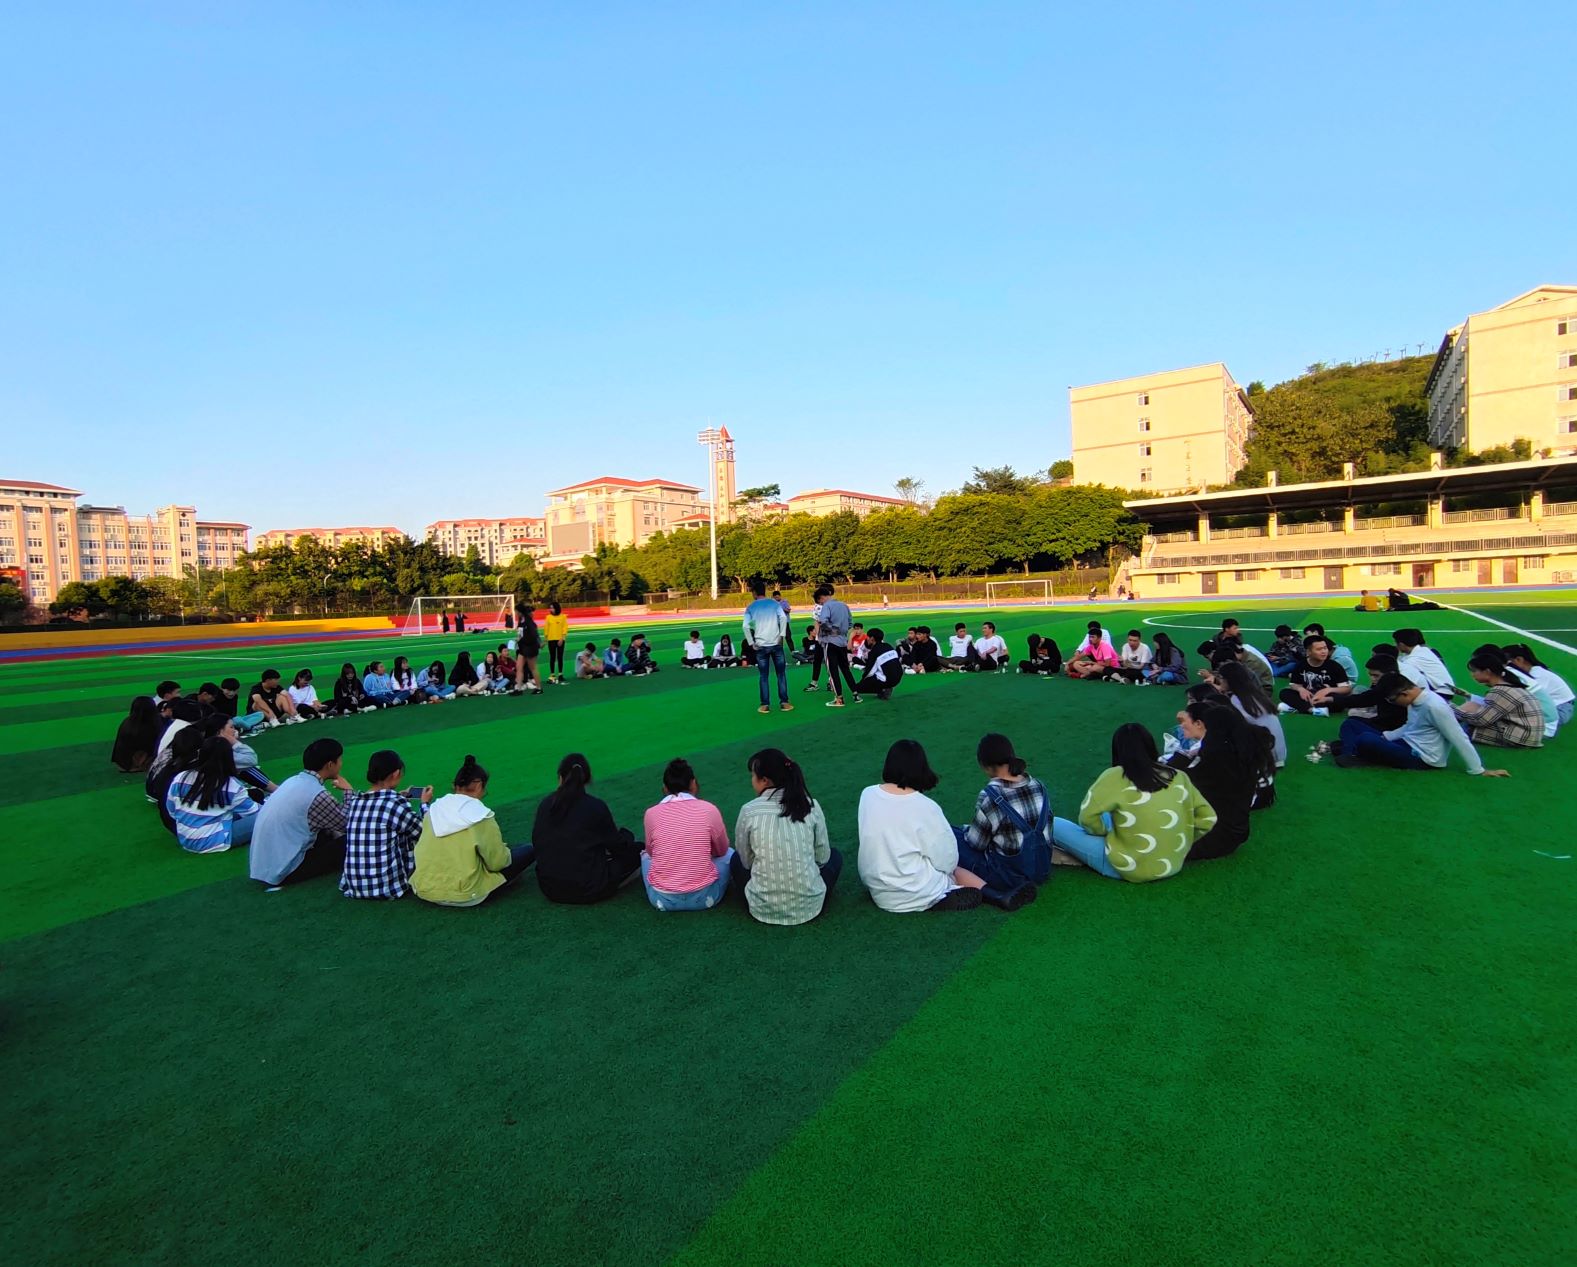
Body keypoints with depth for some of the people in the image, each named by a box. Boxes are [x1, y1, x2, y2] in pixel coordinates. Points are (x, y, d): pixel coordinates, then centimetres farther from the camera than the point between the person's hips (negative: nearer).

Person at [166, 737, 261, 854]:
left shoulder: (180, 778, 0)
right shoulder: (232, 786, -12)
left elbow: (172, 812, 11)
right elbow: (251, 811, 0)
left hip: (185, 841, 6)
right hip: (215, 842, -6)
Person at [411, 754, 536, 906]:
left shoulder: (434, 809, -2)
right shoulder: (481, 816, -17)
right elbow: (497, 862, -12)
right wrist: (504, 850, 9)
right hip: (464, 896, -5)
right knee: (528, 851, 3)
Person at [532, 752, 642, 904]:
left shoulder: (545, 804, -2)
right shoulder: (596, 807, -14)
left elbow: (535, 841, 10)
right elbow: (616, 845, -2)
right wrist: (625, 834, 21)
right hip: (587, 892, -4)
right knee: (638, 849, 9)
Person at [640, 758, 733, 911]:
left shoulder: (651, 813, -4)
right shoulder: (709, 809, -6)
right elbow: (721, 850, 11)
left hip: (662, 899, 2)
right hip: (703, 897, -1)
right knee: (729, 854, 25)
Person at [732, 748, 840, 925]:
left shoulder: (748, 811, -8)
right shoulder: (811, 806, -4)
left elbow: (746, 860, 4)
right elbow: (822, 857, 5)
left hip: (763, 908, 0)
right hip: (809, 905, 0)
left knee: (737, 859, 29)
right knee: (834, 855, 28)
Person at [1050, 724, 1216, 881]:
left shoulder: (1116, 777, -15)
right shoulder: (1178, 777, -1)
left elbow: (1087, 816, -17)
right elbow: (1207, 818, 4)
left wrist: (1104, 832, 3)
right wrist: (1180, 844, 15)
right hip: (1174, 864, 6)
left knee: (1054, 825, 2)